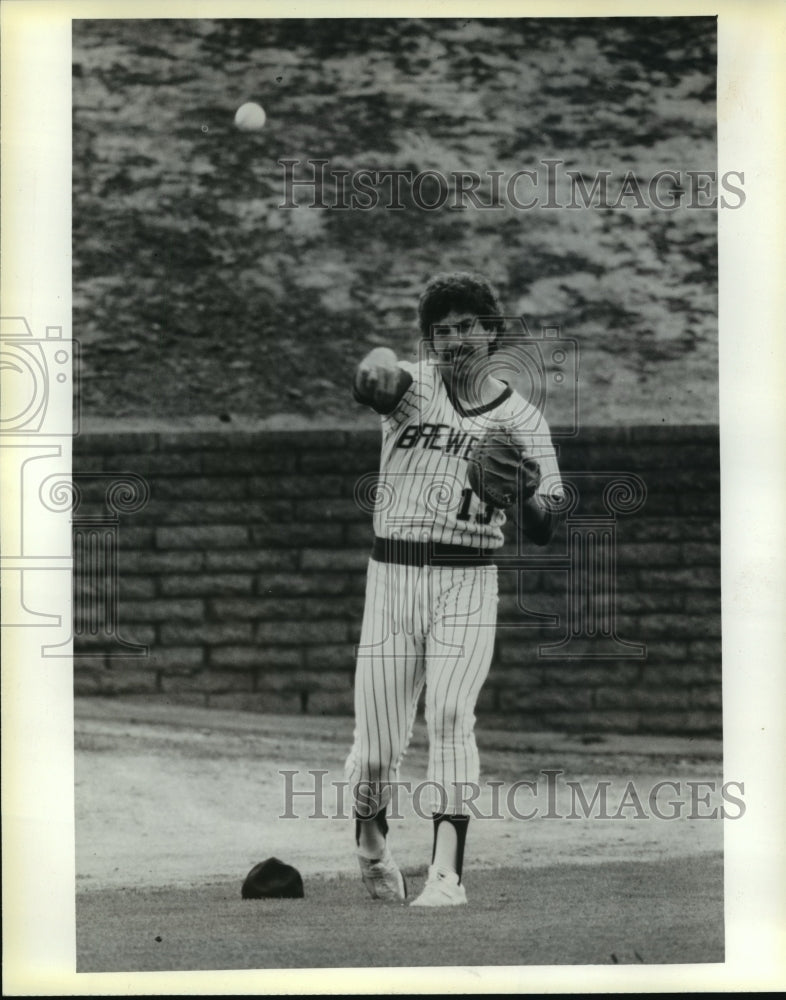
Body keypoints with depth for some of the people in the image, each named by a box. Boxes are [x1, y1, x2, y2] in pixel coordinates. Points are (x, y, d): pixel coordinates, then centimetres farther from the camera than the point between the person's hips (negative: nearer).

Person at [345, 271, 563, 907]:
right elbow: (382, 382, -25)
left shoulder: (521, 419, 4)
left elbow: (544, 531, -2)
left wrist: (526, 493, -25)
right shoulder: (415, 385, 2)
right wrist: (378, 371, -50)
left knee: (450, 715, -18)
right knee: (378, 745, -1)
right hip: (392, 573, 0)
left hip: (468, 581, 0)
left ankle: (447, 873, -19)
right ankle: (370, 841, 30)